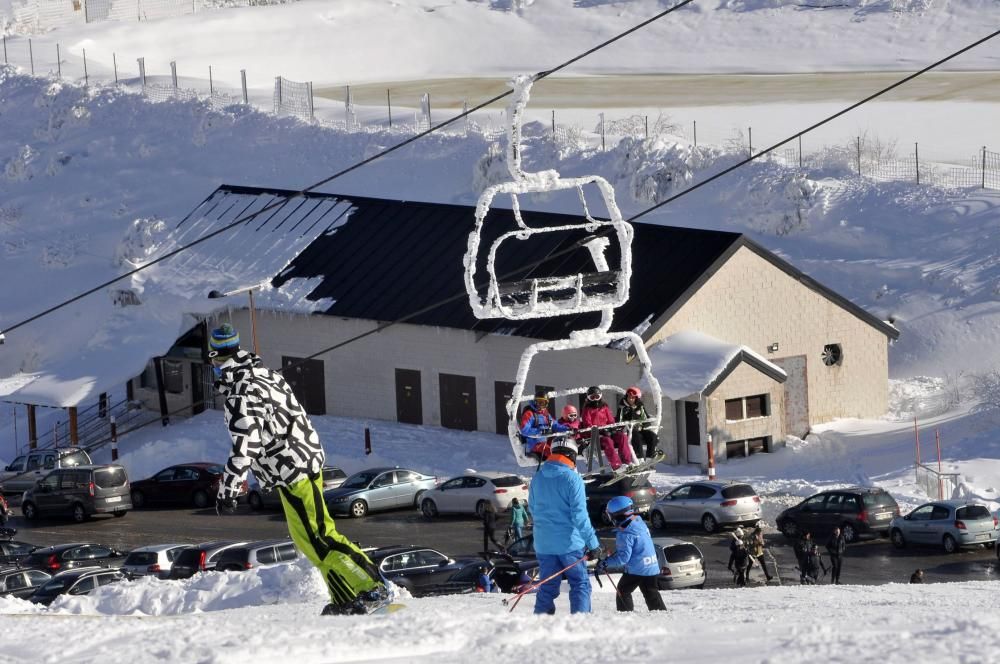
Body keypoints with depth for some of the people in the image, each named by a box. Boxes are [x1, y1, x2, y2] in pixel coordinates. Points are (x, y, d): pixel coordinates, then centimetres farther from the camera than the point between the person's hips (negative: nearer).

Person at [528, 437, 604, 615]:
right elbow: (579, 515, -16)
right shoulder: (572, 478, -12)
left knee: (547, 587, 11)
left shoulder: (537, 478, 6)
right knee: (580, 584, 4)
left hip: (544, 544, 5)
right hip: (569, 543, -5)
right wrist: (593, 544, -13)